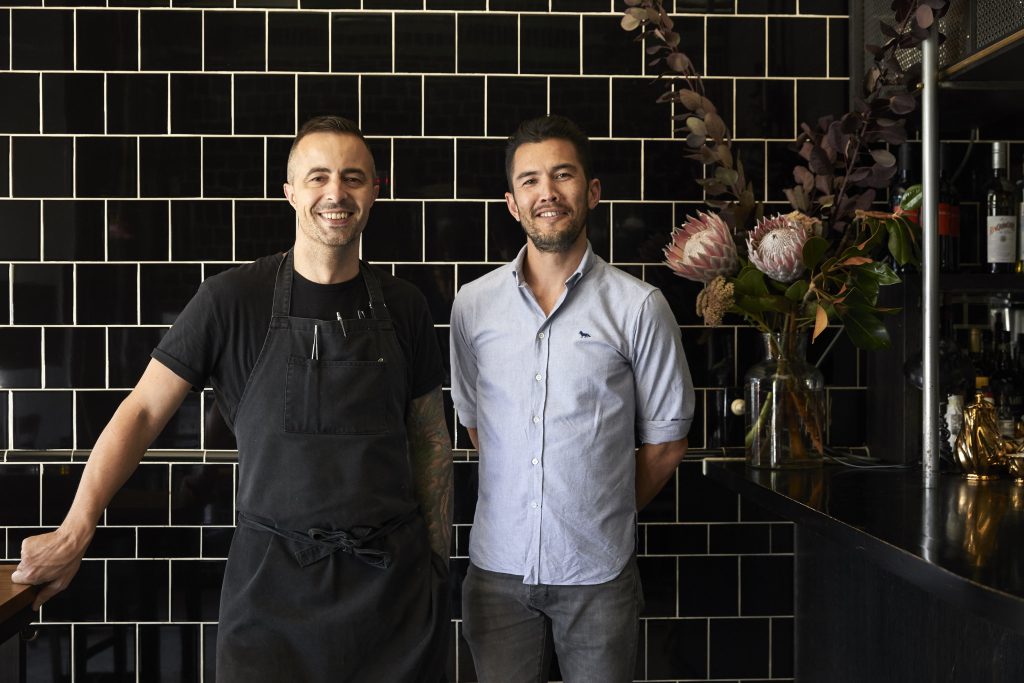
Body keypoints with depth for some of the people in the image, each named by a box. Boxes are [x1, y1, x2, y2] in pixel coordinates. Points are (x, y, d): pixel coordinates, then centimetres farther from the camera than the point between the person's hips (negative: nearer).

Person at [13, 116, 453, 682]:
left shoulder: (403, 306, 2)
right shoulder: (234, 299, -6)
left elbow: (430, 439, 8)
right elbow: (143, 411, -3)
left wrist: (438, 561, 5)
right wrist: (73, 534, -10)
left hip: (394, 575, 3)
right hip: (273, 577, -2)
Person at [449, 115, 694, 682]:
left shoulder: (638, 307, -6)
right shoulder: (473, 304, 2)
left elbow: (666, 441, 2)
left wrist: (608, 514, 8)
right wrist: (520, 501, 9)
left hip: (597, 572, -2)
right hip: (498, 567, 2)